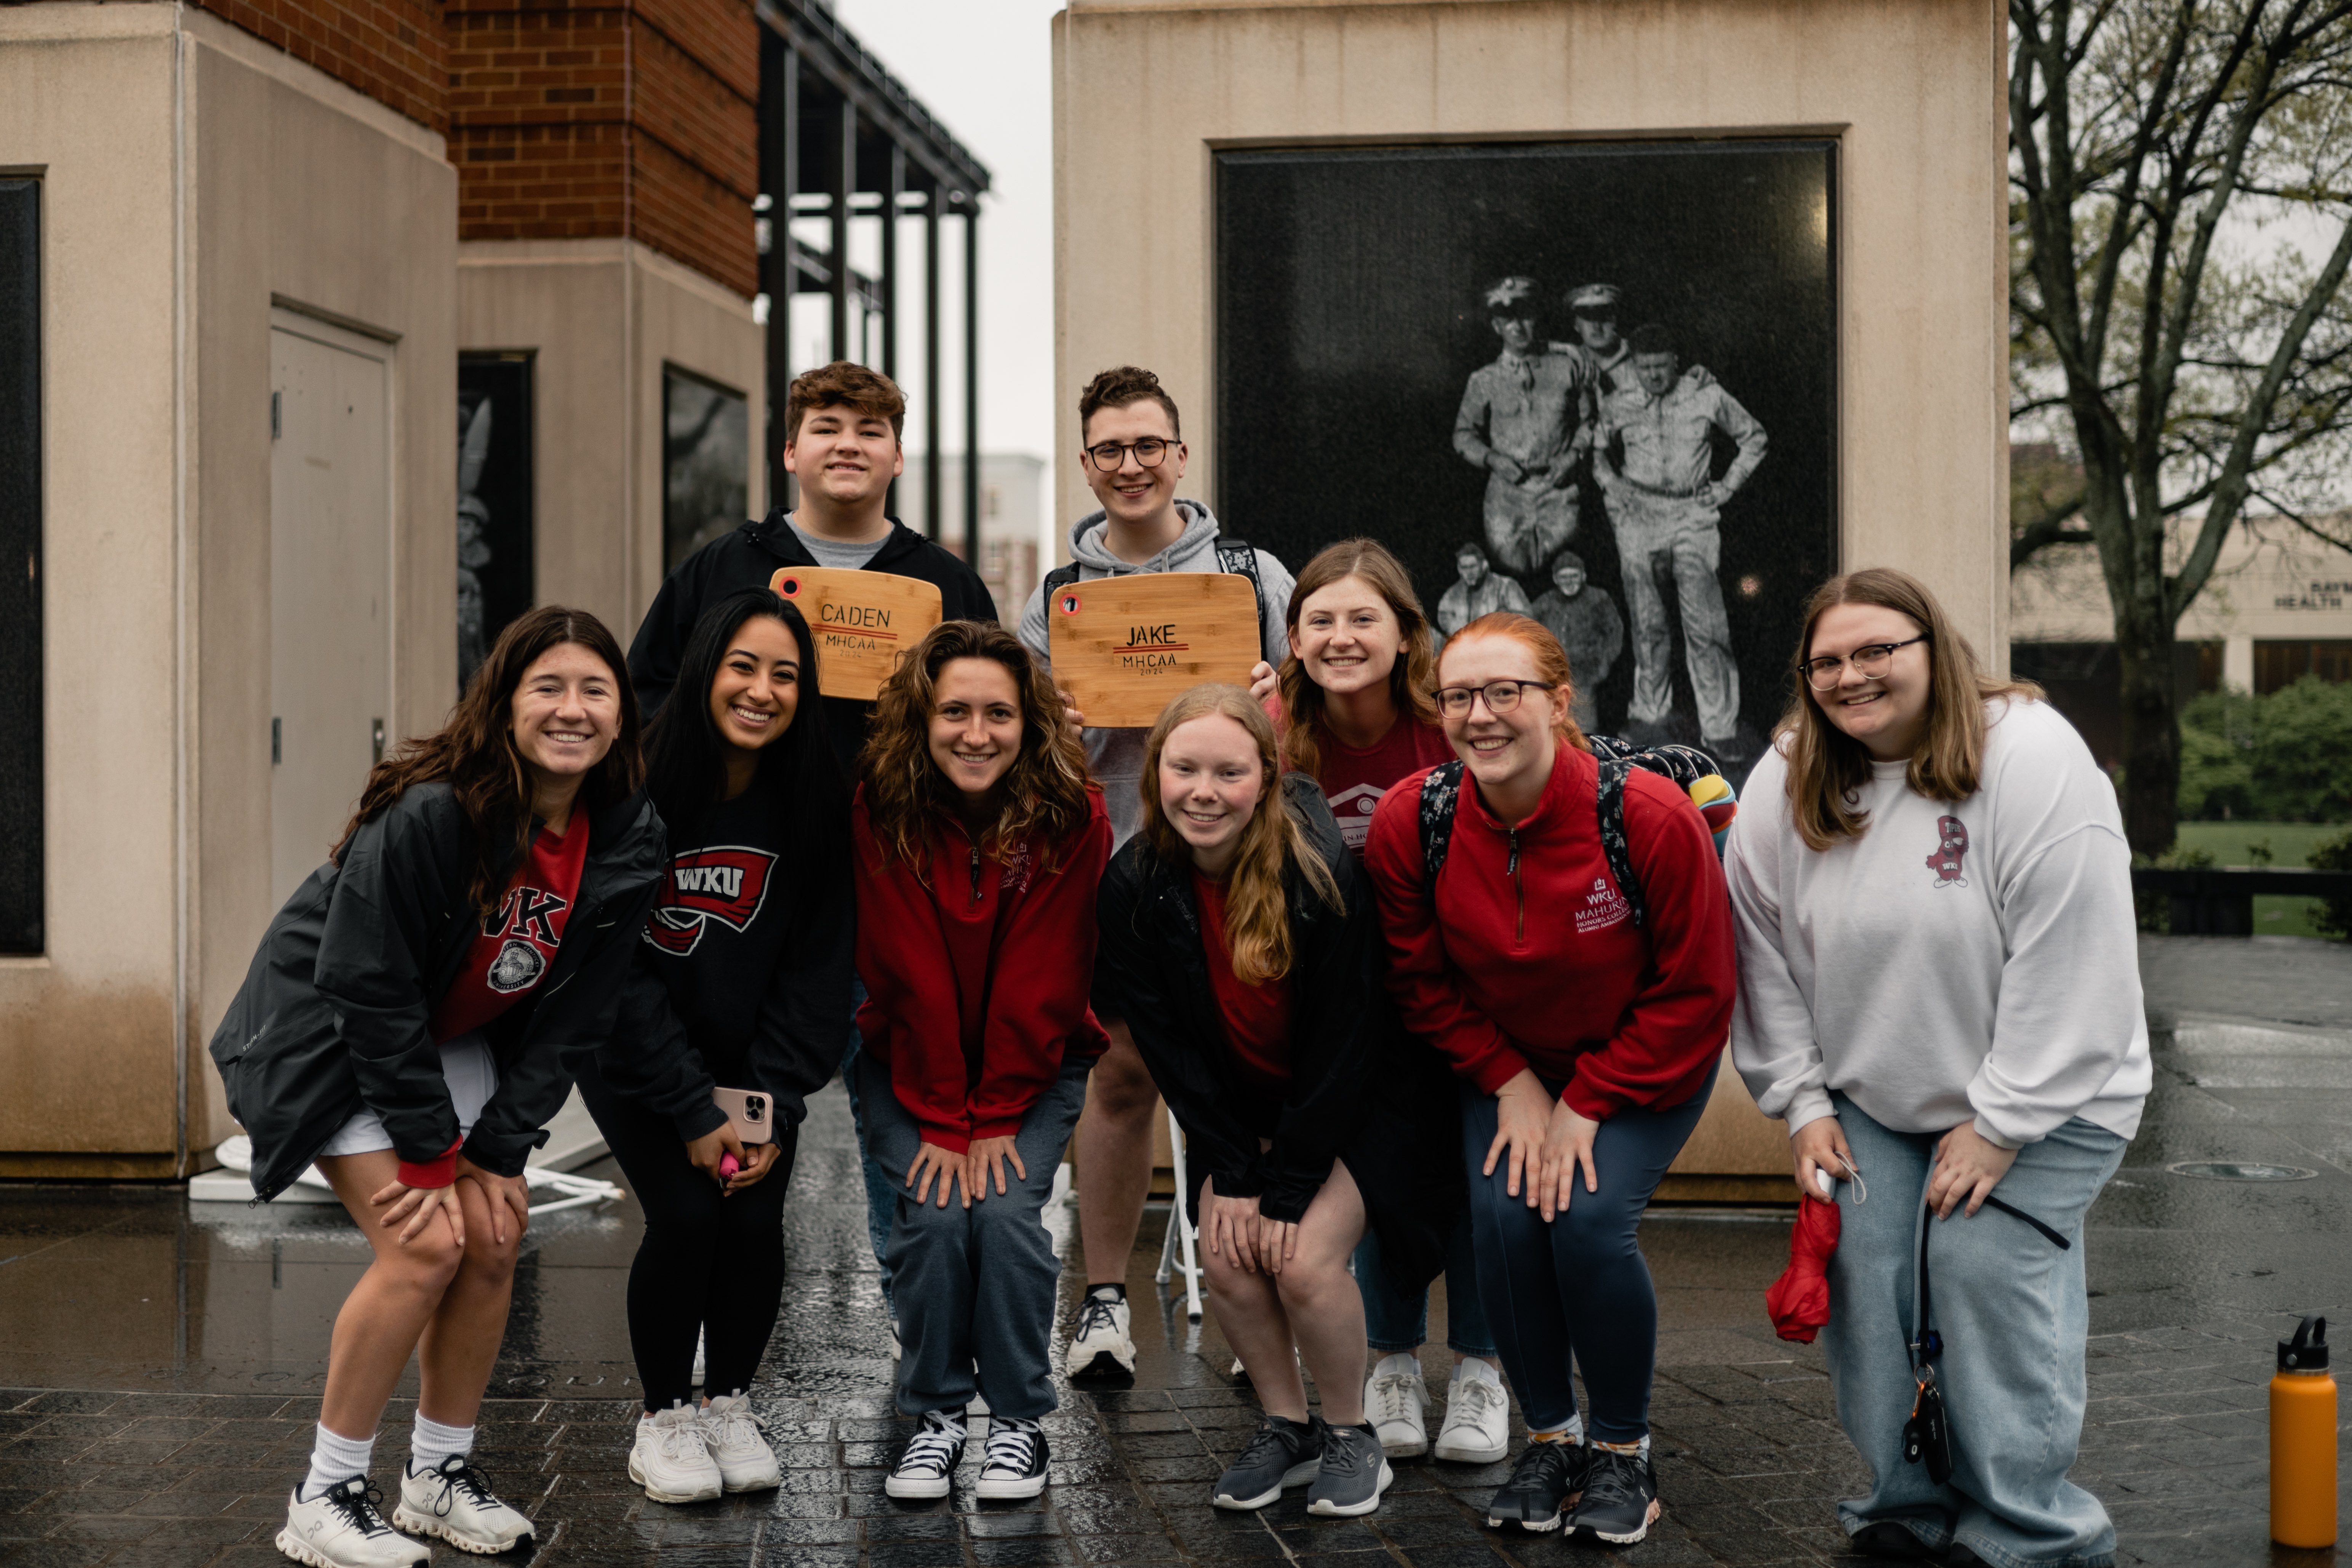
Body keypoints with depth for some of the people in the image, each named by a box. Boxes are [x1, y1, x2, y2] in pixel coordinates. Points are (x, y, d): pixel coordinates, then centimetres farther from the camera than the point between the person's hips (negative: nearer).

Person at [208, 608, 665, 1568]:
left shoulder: (627, 843, -13)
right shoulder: (430, 815, -31)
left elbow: (569, 1015, -6)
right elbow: (368, 989, -26)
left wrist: (498, 1150, -12)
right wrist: (429, 1154, -21)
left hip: (457, 1039, 6)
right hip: (330, 1031, -6)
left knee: (495, 1236, -2)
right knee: (423, 1247, -16)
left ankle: (439, 1475, 16)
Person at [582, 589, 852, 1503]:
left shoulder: (815, 801, -12)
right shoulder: (639, 787, -20)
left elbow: (815, 965, -7)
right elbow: (620, 965, -18)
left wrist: (777, 1108, -14)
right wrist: (692, 1109, -20)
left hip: (753, 1054, 2)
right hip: (635, 1053, -2)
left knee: (755, 1221, -12)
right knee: (686, 1215, -17)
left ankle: (729, 1407, 13)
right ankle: (663, 1421, 5)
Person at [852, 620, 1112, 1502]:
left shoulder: (1071, 818, -15)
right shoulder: (881, 814, -14)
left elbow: (1042, 983, -15)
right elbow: (906, 977, -15)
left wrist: (996, 1118, -17)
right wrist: (942, 1121, -19)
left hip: (1036, 1067, 0)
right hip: (911, 1067, 0)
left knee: (1005, 1210, -20)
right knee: (935, 1214, -19)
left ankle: (1020, 1420, -3)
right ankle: (936, 1416, 0)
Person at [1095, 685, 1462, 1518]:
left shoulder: (1322, 871, -28)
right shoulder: (1134, 884, -15)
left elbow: (1346, 1040, -22)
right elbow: (1166, 1042, -8)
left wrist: (1290, 1184, -19)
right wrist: (1234, 1173, -11)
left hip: (1359, 1101, -4)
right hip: (1240, 1110, 4)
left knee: (1304, 1260, -20)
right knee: (1228, 1259, -12)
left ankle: (1351, 1435, 4)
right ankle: (1287, 1427, 11)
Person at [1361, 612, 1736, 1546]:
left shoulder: (1650, 817, -26)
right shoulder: (1411, 821, -18)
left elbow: (1694, 994, -16)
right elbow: (1421, 980, -3)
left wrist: (1586, 1103, -17)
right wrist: (1511, 1083, -11)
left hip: (1646, 1066, -3)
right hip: (1505, 1064, 3)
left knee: (1588, 1217, -22)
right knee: (1502, 1216, -19)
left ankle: (1623, 1450, 1)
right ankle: (1551, 1436, 5)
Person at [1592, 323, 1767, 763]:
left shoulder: (1707, 396, 4)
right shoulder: (1618, 405, 7)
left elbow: (1753, 437, 17)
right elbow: (1594, 450, 24)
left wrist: (1728, 486, 9)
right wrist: (1610, 483, 7)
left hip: (1694, 514, -1)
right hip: (1638, 513, 1)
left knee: (1705, 623, -9)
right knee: (1649, 622, -1)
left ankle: (1720, 729, -5)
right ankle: (1648, 714, 14)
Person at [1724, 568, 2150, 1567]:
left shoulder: (2033, 761, -20)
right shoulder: (1785, 786, -4)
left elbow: (2073, 972, -22)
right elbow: (1764, 955, 4)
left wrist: (1999, 1126, -20)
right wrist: (1802, 1102, -1)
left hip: (2044, 1098, -5)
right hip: (1873, 1103, 5)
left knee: (1986, 1261, -15)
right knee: (1861, 1261, -5)